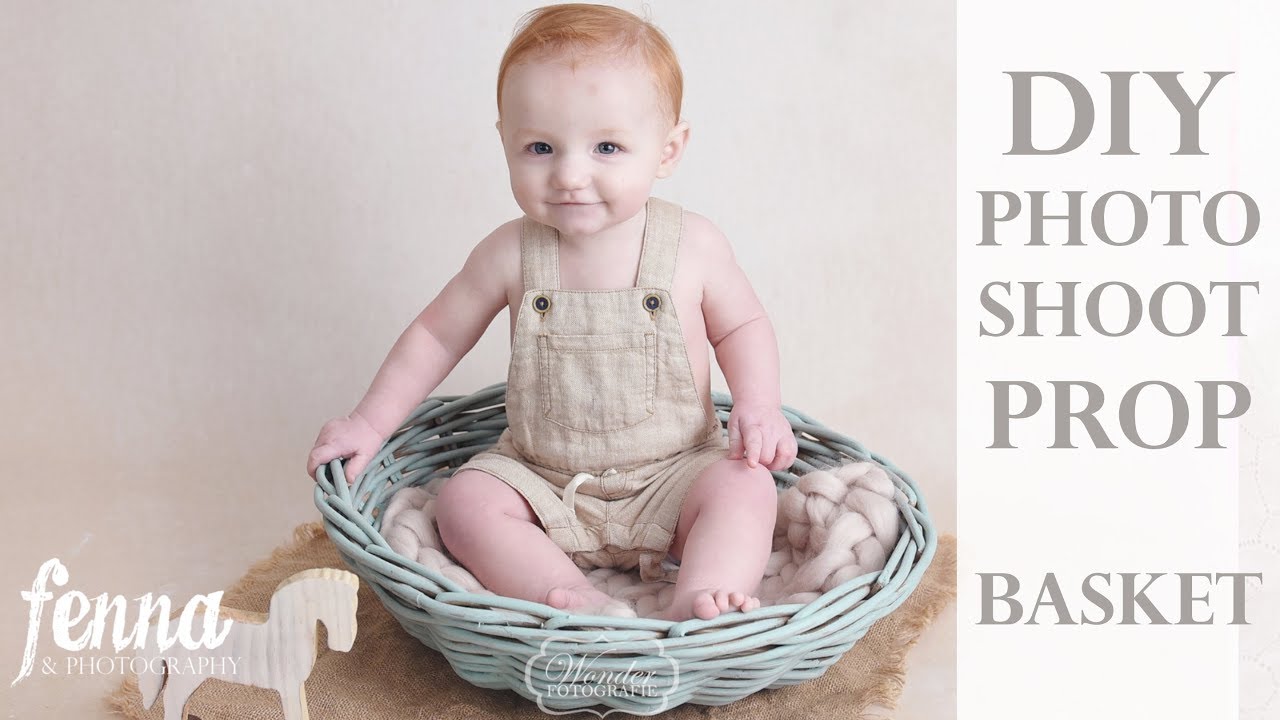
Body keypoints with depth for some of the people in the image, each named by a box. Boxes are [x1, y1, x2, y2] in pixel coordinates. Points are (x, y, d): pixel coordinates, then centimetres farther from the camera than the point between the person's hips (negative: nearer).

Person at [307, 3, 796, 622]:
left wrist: (759, 405, -11)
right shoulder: (511, 254, -9)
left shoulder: (693, 245, -10)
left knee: (745, 487, -26)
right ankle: (574, 600, -34)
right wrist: (370, 422, 3)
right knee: (464, 500, -21)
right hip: (542, 483, 2)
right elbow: (437, 334, 4)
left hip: (672, 477, -1)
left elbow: (742, 326, 6)